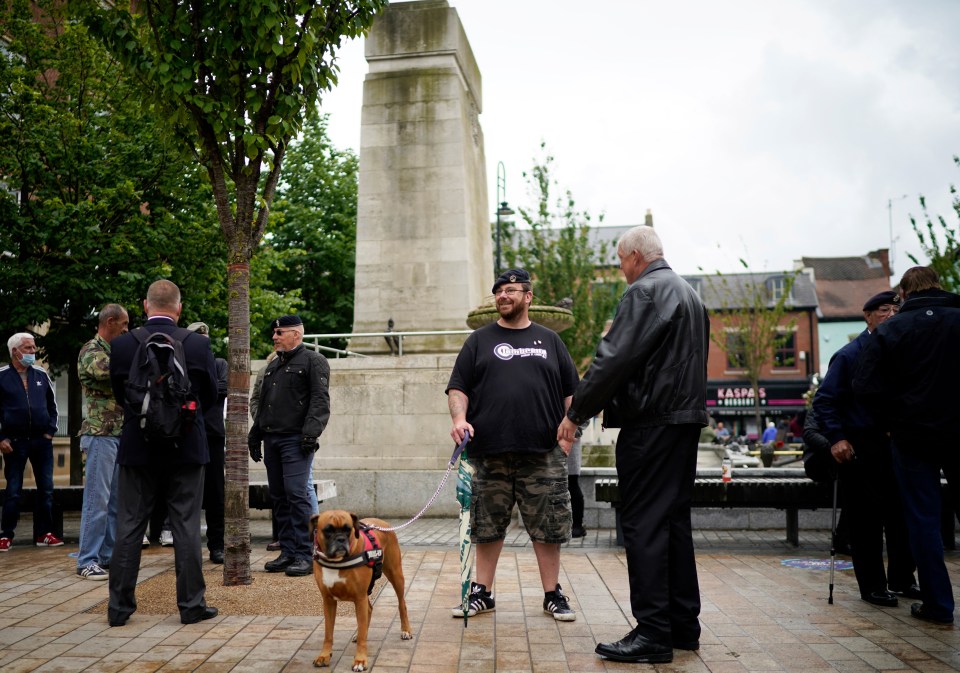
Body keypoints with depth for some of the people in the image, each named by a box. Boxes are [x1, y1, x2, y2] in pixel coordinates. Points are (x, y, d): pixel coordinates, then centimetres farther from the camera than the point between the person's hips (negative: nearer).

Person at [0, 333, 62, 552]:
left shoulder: (41, 375, 8)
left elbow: (52, 405, 15)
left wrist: (50, 431, 5)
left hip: (42, 441, 3)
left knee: (46, 489, 4)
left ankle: (44, 533, 13)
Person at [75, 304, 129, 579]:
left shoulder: (112, 351, 18)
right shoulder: (91, 351, -10)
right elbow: (113, 372, -29)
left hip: (119, 435, 9)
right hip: (100, 434, -9)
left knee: (117, 500, 11)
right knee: (97, 500, -7)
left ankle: (109, 555, 18)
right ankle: (87, 561, -1)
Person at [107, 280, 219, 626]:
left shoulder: (122, 345, -6)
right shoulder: (198, 344, -8)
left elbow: (120, 396, 7)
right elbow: (210, 398, 2)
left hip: (137, 448, 1)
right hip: (186, 448, -1)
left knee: (129, 526, 10)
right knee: (186, 527, 6)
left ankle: (120, 605, 15)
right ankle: (191, 604, 11)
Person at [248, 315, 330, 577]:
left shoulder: (313, 361, -2)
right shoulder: (273, 366, 22)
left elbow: (320, 400, -11)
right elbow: (261, 404, 26)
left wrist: (310, 433, -21)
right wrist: (254, 436, 20)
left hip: (295, 440, -8)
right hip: (271, 439, 8)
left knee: (296, 494, -12)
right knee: (279, 497, 8)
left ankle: (305, 555, -7)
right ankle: (287, 552, 15)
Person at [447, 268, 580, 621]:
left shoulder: (549, 340, 14)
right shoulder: (479, 340, 12)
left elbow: (570, 392, 14)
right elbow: (458, 387, 7)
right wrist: (459, 418, -12)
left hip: (543, 453, 0)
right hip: (490, 452, 0)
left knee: (548, 526, 4)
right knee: (487, 526, 7)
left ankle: (553, 594, 17)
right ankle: (482, 592, 20)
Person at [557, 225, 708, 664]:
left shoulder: (644, 292, -11)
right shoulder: (688, 293, 19)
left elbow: (614, 359, -19)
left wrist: (576, 413, -12)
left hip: (651, 423, -10)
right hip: (686, 418, 10)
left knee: (645, 525, -6)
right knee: (675, 521, 14)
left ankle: (653, 634, -3)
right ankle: (683, 625, 20)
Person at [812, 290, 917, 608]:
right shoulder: (849, 355, -3)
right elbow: (824, 400, -6)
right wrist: (836, 438, -16)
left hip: (896, 446, 4)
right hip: (860, 450, -4)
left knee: (902, 515, 10)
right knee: (866, 521, 2)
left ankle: (901, 579, 26)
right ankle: (872, 586, 13)